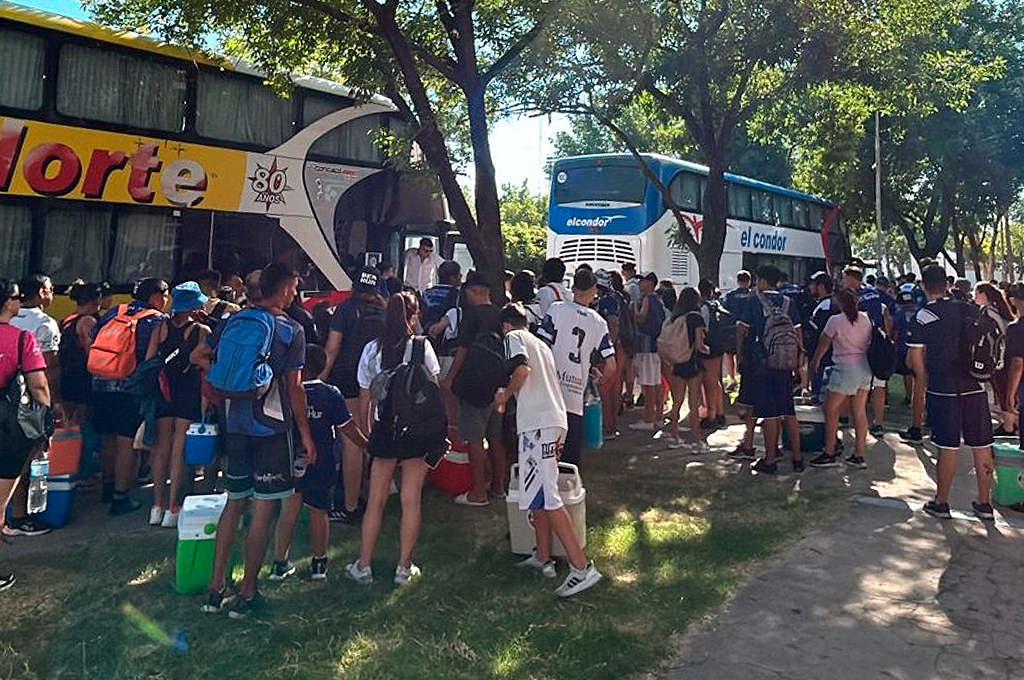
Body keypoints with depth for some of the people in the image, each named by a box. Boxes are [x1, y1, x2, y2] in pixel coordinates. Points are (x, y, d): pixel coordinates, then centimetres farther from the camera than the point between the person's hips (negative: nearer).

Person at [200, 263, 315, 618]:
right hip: (272, 429, -5)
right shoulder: (291, 330, -9)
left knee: (234, 503, 17)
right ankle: (247, 595, 11)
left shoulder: (233, 321, 5)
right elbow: (294, 387, -9)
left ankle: (216, 589, 20)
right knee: (263, 509, 4)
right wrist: (306, 434, -2)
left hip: (236, 426, 5)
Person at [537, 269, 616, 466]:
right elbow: (610, 366, 1)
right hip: (575, 395, 1)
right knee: (572, 455, 10)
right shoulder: (599, 323, 5)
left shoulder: (556, 309, -1)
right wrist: (598, 376, 22)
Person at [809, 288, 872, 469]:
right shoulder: (865, 318, 6)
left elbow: (823, 343, 3)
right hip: (865, 368, 7)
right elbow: (870, 342, 13)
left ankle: (829, 454, 3)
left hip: (846, 368, -7)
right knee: (859, 412, 9)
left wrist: (815, 361, 18)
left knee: (831, 410, 2)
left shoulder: (835, 321, -9)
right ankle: (858, 456, 12)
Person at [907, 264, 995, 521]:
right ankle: (985, 503, 18)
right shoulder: (970, 310, 4)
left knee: (947, 448, 3)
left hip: (943, 390, -3)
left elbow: (916, 359, -7)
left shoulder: (922, 318, -8)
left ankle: (941, 502, 13)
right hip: (975, 387, 4)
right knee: (982, 446, 9)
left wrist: (929, 381, 6)